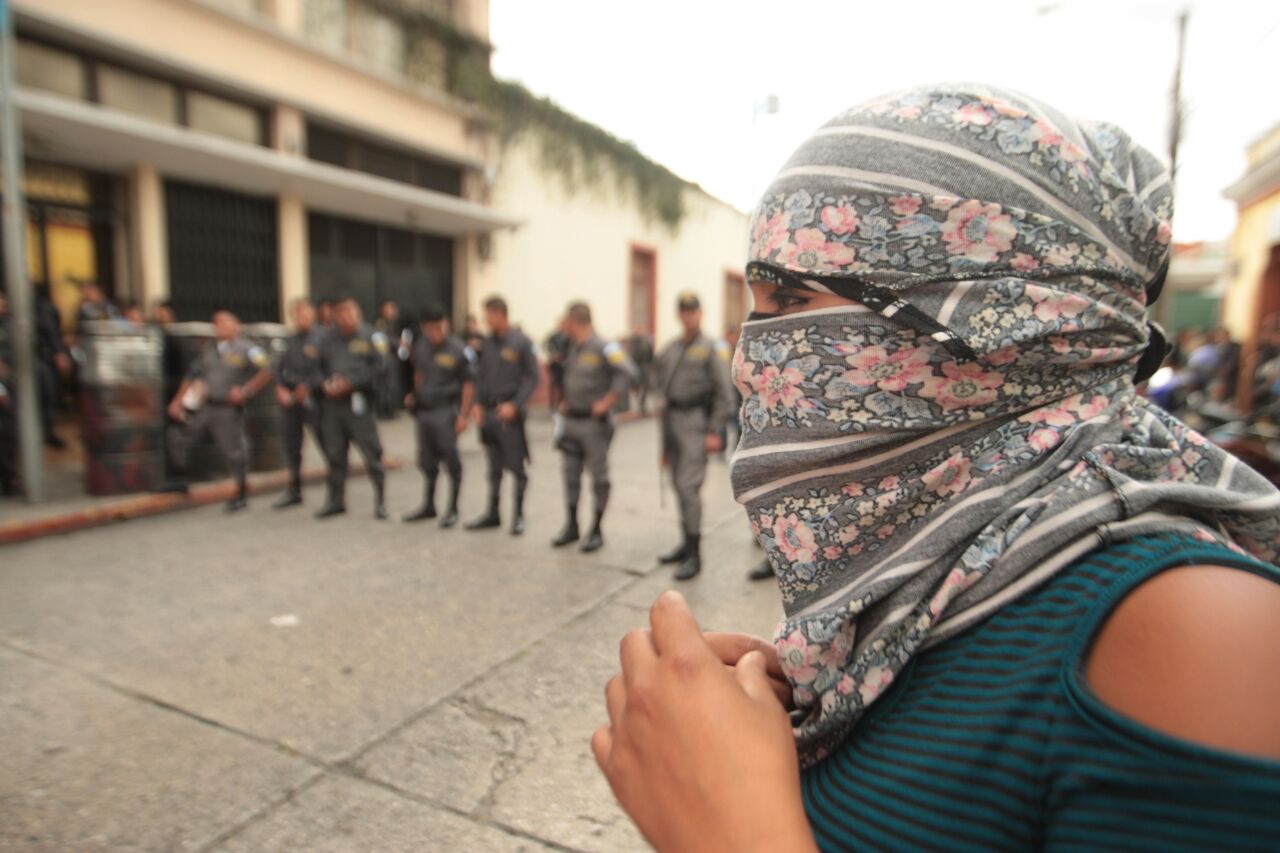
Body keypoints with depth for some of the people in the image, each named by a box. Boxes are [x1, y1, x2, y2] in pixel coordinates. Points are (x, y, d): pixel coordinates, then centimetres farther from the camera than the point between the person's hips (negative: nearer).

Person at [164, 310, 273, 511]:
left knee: (233, 452, -3)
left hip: (228, 410, -6)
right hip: (204, 407, 6)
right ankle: (179, 480, 17)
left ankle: (241, 494, 12)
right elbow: (191, 377, 16)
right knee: (175, 435, 3)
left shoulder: (246, 350, -3)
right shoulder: (208, 351, 15)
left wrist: (245, 391, -20)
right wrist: (177, 400, 9)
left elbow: (265, 372, -13)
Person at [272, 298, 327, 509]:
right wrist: (281, 388, -2)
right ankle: (294, 490, 26)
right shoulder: (291, 340, 13)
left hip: (312, 398, -6)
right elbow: (280, 367, 13)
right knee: (290, 444, 13)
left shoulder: (321, 337, -6)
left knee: (324, 442, -3)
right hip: (289, 398, 7)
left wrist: (307, 388, -15)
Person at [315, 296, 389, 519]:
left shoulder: (371, 337, -2)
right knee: (334, 453, 11)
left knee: (371, 453, -3)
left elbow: (379, 368, -10)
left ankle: (380, 500, 10)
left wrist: (349, 383, -15)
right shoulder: (328, 340, 12)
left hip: (359, 403, -4)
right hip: (332, 403, 5)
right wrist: (324, 384, -5)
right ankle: (336, 500, 25)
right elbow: (319, 367, 15)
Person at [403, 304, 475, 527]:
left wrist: (463, 415, -14)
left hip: (446, 412, -6)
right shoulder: (420, 346, 5)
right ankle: (428, 505, 31)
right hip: (424, 410, 6)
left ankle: (452, 509, 13)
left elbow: (468, 384, -11)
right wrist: (416, 396, 13)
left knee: (451, 461, 0)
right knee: (427, 461, 15)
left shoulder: (459, 351, -12)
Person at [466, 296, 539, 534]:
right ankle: (493, 514, 23)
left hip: (510, 414, -5)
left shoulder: (522, 342, -6)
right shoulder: (487, 343, 10)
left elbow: (532, 378, -8)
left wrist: (515, 405, -16)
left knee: (516, 467, 1)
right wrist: (477, 403, 3)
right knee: (494, 468, 13)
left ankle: (518, 515, 12)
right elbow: (480, 376, 15)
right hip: (488, 412, 5)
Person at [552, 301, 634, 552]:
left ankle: (596, 531, 14)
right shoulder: (572, 348, 10)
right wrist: (564, 401, 15)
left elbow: (626, 373, -25)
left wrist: (606, 402, -21)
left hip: (594, 422, -8)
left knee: (599, 476, 3)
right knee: (570, 474, 12)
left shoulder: (603, 347, -15)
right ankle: (571, 526, 25)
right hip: (571, 420, 8)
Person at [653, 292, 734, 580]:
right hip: (671, 419, 7)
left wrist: (714, 431, -16)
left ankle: (695, 554, -7)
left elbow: (724, 391, -9)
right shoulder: (669, 350, 14)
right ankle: (687, 543, 26)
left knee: (688, 485, -13)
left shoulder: (712, 348, -4)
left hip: (696, 421, -7)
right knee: (679, 485, 13)